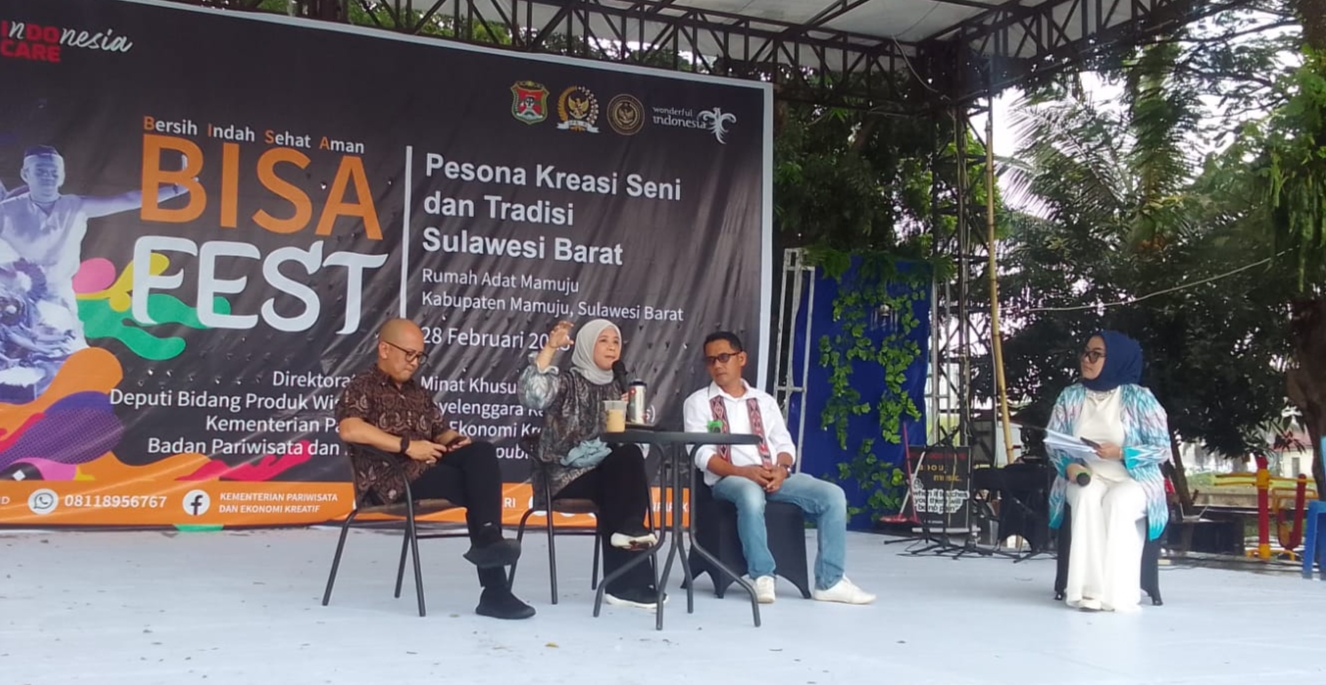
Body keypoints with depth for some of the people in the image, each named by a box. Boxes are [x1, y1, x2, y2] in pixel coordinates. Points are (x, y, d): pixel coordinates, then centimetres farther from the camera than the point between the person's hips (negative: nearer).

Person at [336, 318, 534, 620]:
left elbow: (441, 431, 28)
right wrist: (406, 445, -22)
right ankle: (494, 590, -23)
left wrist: (457, 441, 1)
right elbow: (349, 429, -20)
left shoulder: (417, 392, 25)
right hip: (390, 477, -7)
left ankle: (489, 538, -29)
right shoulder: (363, 386, -1)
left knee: (482, 452, -21)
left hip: (428, 467, 7)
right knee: (478, 485, -22)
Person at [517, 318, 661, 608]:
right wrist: (550, 348, -27)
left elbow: (626, 434, 18)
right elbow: (532, 396, -22)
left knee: (631, 457, -30)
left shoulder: (615, 388, 18)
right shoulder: (566, 382, 0)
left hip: (607, 470, 5)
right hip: (566, 474, -5)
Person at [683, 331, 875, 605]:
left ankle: (829, 582, -12)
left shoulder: (764, 401, 19)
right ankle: (762, 576, -27)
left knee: (832, 495, -16)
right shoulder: (698, 402, 7)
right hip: (729, 479, -4)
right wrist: (744, 472, -19)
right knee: (751, 494, -40)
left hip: (774, 477, 5)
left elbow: (785, 444, 14)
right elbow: (702, 453, -5)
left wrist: (781, 469, -11)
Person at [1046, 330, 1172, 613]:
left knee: (1118, 501, -35)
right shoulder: (1070, 396, 3)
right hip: (1085, 478, 2)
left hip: (1134, 480, -2)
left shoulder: (1139, 397, -6)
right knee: (1087, 497, -33)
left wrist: (1122, 453, -21)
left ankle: (1117, 593, -31)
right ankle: (1090, 590, -34)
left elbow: (1162, 448, -6)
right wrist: (1069, 466, -14)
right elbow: (1052, 441, 6)